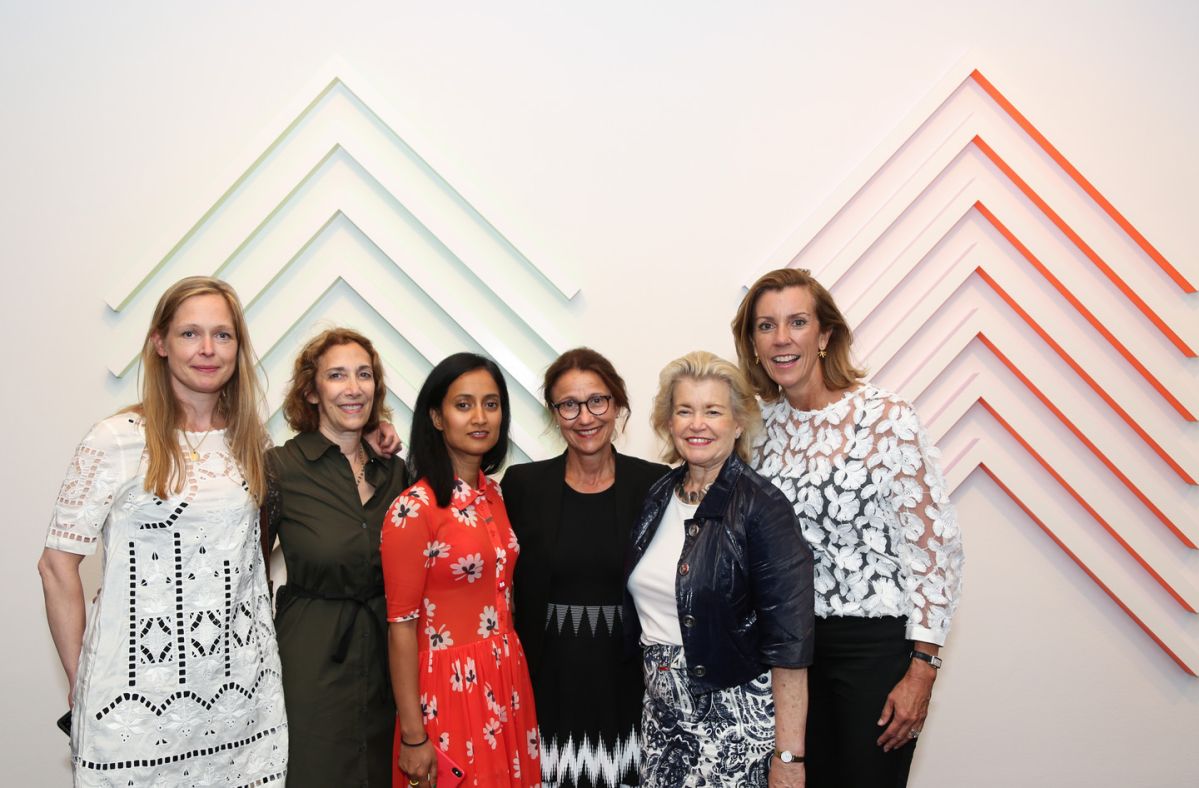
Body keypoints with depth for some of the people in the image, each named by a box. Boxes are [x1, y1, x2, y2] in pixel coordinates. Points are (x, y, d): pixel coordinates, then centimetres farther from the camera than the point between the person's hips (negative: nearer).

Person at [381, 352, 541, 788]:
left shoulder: (494, 496, 5)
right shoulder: (414, 508, -16)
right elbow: (401, 625, -14)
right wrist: (413, 736, -13)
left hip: (507, 682, 7)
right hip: (448, 688, -6)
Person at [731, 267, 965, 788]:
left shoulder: (885, 419, -15)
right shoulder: (762, 422, 1)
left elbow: (935, 546, -14)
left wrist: (922, 671, -14)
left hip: (874, 641, -5)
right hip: (791, 637, 5)